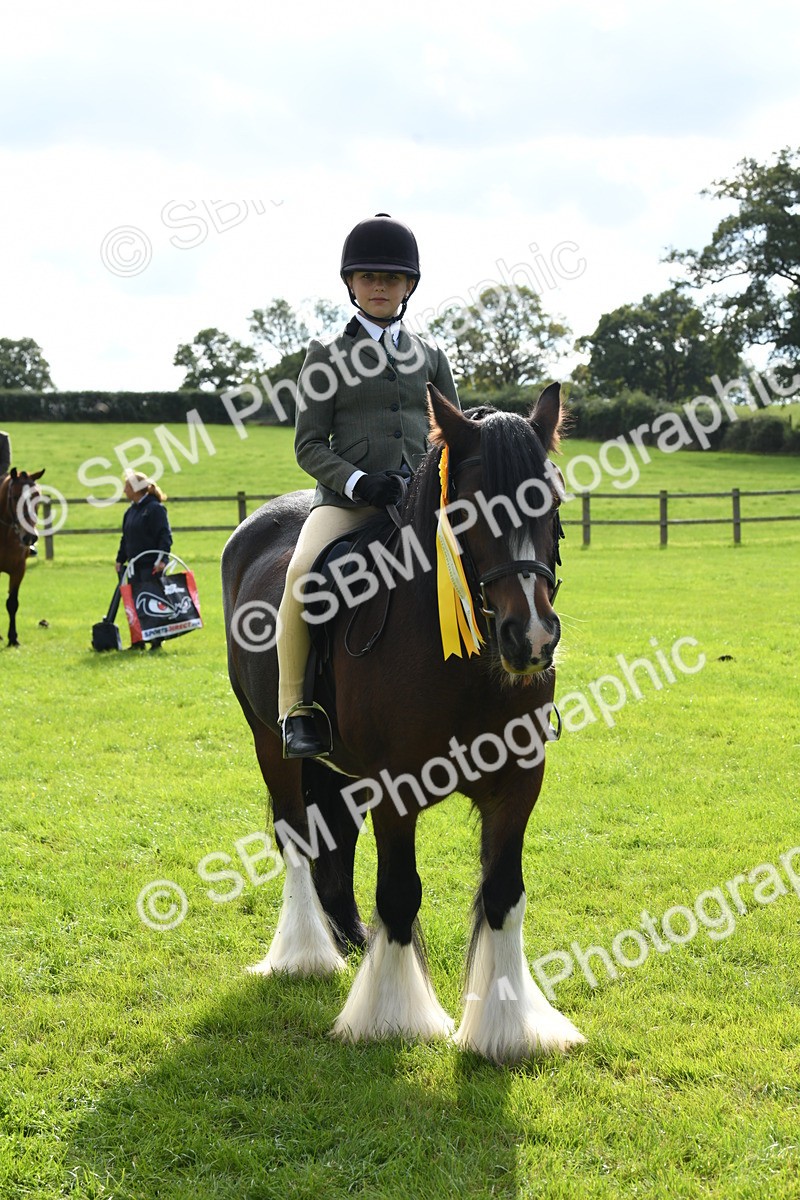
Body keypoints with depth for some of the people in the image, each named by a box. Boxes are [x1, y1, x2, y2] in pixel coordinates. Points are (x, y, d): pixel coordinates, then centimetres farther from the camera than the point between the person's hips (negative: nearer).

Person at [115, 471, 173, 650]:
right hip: (135, 566, 8)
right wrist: (120, 560, 16)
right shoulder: (131, 511, 17)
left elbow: (165, 536, -14)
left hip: (151, 566, -8)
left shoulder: (155, 508, -9)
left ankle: (157, 640, 1)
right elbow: (125, 538, 23)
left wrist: (162, 558, -22)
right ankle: (138, 640, 11)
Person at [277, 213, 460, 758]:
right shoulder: (327, 356, 8)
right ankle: (295, 711, -21)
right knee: (303, 571, -32)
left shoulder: (430, 356, 16)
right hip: (347, 499, -3)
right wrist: (356, 481, -16)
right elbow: (309, 444, 2)